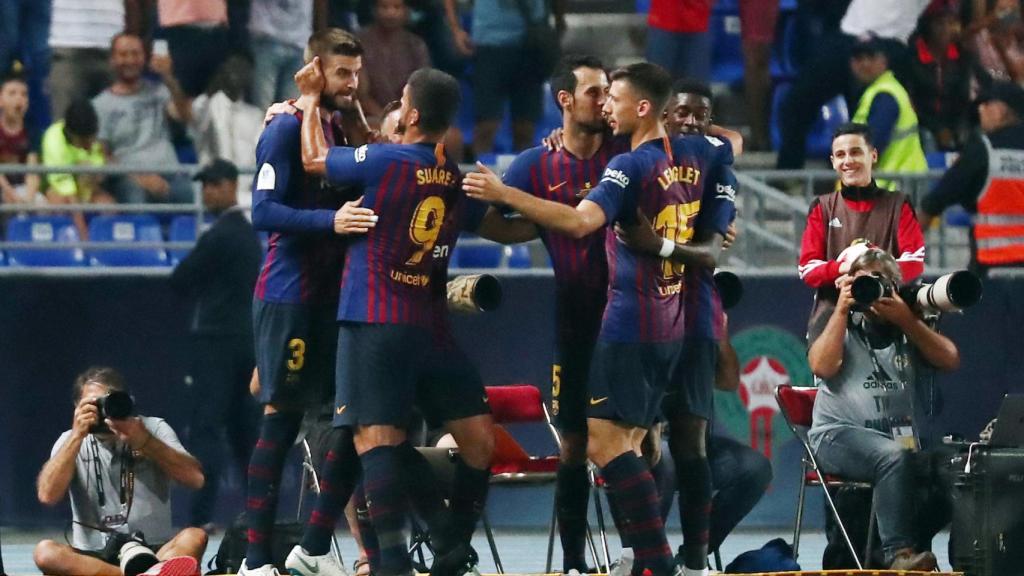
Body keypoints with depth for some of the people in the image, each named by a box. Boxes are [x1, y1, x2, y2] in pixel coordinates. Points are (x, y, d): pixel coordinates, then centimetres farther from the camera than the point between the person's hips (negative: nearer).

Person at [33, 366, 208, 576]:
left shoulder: (153, 428, 6)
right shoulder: (71, 441, 8)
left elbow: (195, 479, -9)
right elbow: (48, 495, -10)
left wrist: (143, 440, -19)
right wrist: (77, 436, -13)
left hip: (155, 553, 0)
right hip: (93, 558, 0)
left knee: (194, 538, -30)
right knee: (45, 552, -31)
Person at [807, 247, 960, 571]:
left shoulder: (904, 331, 19)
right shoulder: (841, 326, 13)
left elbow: (949, 361, 4)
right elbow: (822, 366, -8)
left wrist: (906, 320, -2)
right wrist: (842, 309, -5)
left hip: (898, 436, 4)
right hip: (840, 435, -4)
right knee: (894, 457, -36)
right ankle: (898, 554, -39)